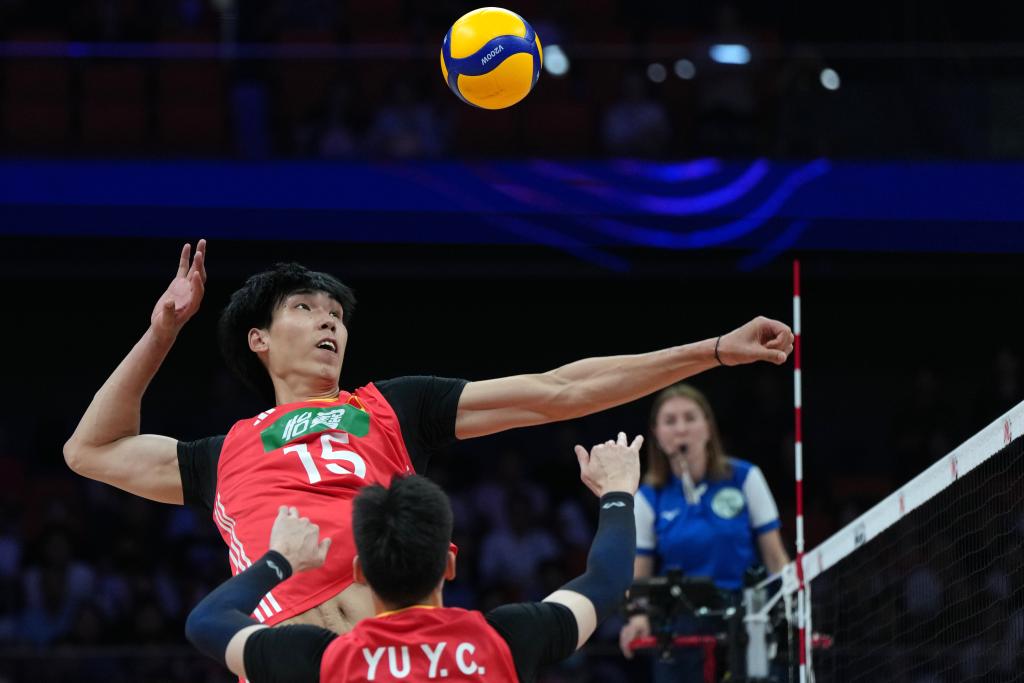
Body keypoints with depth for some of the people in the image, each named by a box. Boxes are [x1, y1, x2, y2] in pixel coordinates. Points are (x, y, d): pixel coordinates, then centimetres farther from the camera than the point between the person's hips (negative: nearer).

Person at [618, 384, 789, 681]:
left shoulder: (744, 478, 1)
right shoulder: (649, 499, 3)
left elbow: (775, 557, 3)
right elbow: (637, 576, 4)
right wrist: (638, 617, -17)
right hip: (679, 630, 1)